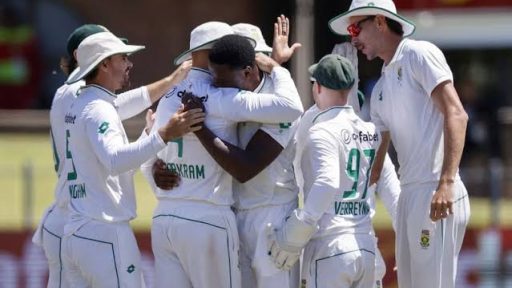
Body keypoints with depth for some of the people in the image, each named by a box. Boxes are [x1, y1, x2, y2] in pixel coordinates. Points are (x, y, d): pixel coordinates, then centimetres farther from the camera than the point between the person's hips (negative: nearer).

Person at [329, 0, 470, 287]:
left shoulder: (419, 55, -4)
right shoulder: (381, 88, 21)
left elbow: (456, 116, -14)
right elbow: (376, 156, 25)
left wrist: (446, 183, -24)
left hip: (437, 195, -9)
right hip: (410, 193, 9)